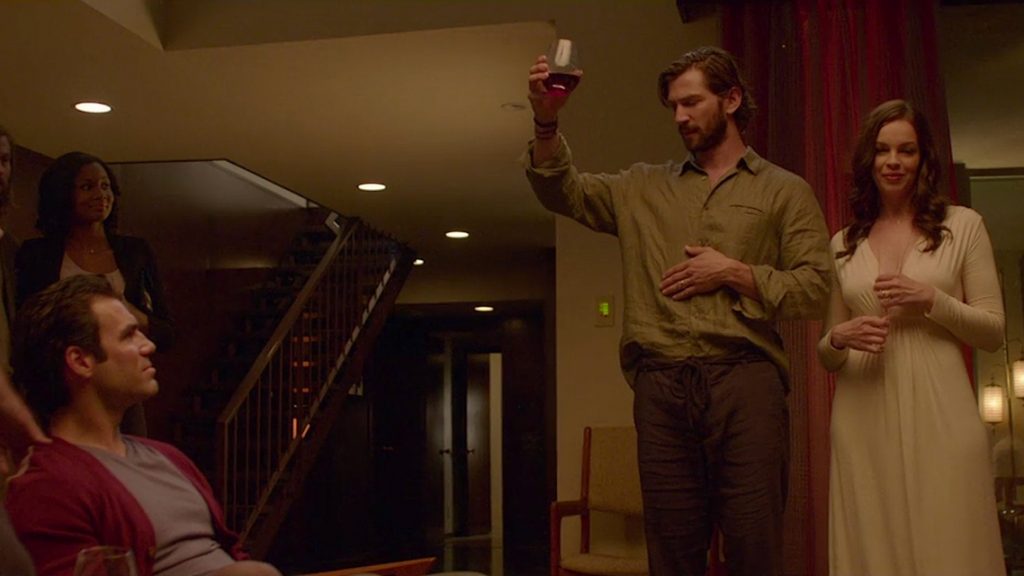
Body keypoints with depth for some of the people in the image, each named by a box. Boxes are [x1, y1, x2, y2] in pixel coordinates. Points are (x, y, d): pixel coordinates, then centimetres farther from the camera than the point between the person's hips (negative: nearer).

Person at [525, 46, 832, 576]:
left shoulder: (784, 191, 11)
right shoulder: (644, 188, 20)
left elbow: (813, 289, 3)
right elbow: (562, 190, 13)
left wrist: (734, 274, -6)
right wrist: (546, 120, -1)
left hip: (744, 379, -2)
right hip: (661, 386, 3)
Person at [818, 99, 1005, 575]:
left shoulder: (963, 225, 5)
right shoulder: (843, 244, 11)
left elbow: (993, 331, 4)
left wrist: (931, 299, -11)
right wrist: (839, 338, -7)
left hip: (939, 416, -2)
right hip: (864, 422, 2)